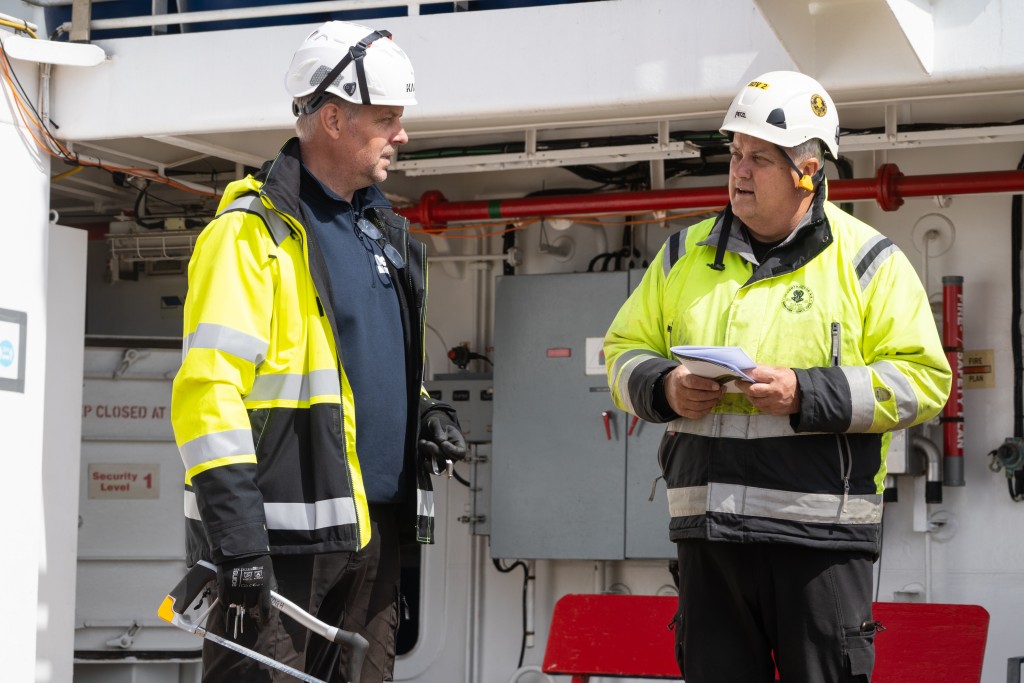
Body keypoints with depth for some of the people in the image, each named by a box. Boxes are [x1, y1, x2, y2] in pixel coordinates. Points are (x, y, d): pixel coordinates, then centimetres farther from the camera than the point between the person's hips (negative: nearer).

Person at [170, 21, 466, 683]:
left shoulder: (383, 232, 18)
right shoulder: (251, 233, -10)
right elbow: (208, 391, -17)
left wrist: (425, 411, 8)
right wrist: (237, 544, -24)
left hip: (375, 529, 8)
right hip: (284, 538, -8)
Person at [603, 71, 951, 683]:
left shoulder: (868, 261, 1)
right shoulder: (686, 255, 14)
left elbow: (922, 380, -6)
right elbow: (625, 351, 18)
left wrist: (804, 394, -17)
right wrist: (664, 388, -5)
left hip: (820, 537, -4)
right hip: (709, 533, 4)